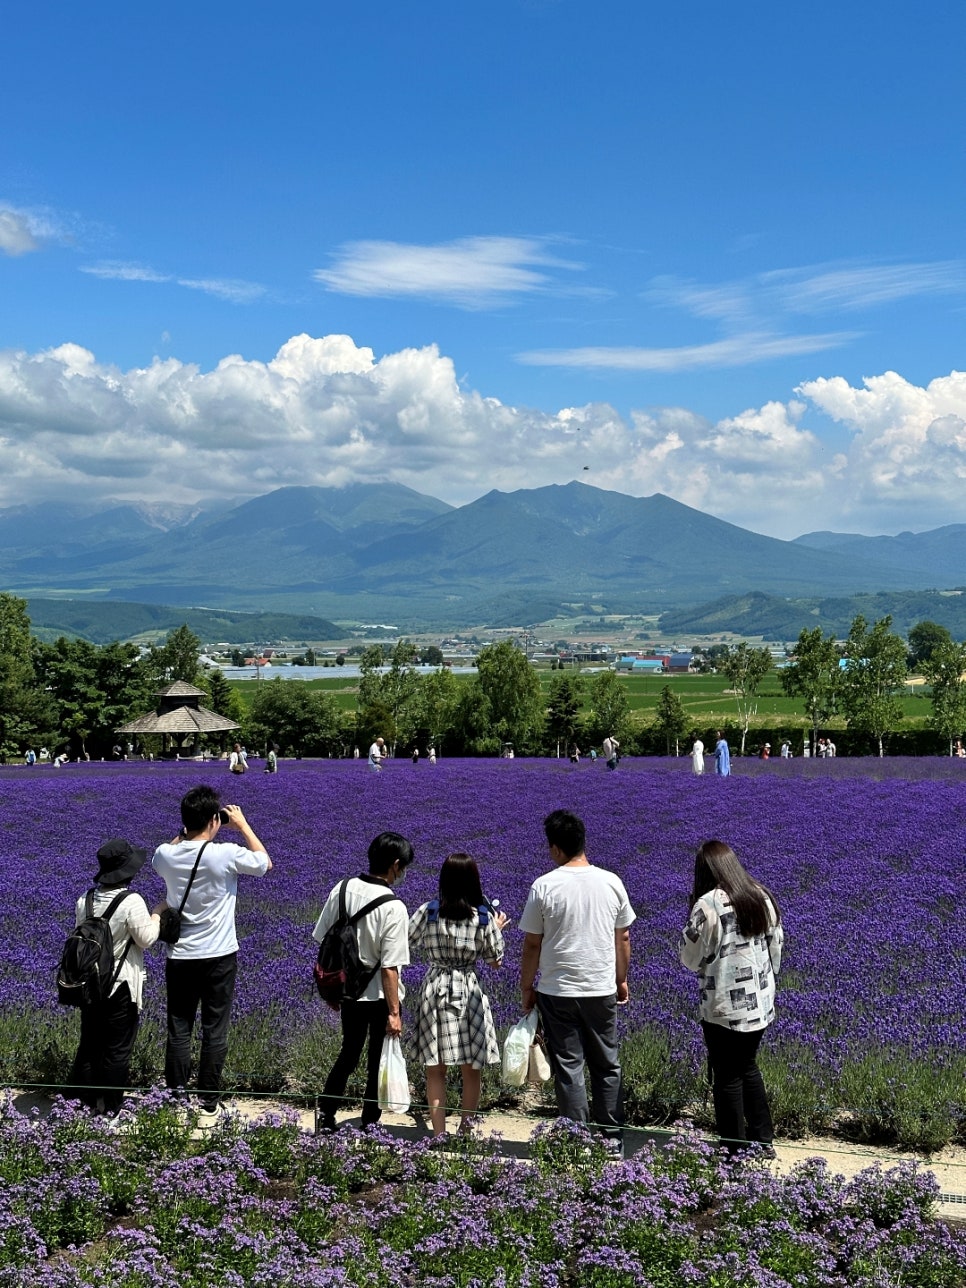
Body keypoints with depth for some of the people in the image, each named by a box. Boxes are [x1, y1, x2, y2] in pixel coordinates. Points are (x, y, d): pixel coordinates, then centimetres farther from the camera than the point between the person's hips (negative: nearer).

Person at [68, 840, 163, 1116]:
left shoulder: (85, 901, -2)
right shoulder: (132, 902, -21)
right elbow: (146, 939, -14)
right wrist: (158, 914, 0)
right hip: (121, 986, -6)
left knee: (89, 1044, 18)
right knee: (117, 1049, 6)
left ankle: (82, 1102, 27)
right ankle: (110, 1108, 14)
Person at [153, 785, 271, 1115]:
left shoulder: (166, 856, -6)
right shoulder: (226, 855, -16)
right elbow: (265, 863, 3)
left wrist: (185, 831, 13)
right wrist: (242, 824, 7)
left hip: (180, 958, 3)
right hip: (219, 957, -3)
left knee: (178, 1030, 9)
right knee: (215, 1032, 7)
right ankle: (208, 1100, 13)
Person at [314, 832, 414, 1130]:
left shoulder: (342, 890, -6)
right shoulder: (393, 908, -23)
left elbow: (323, 943, 3)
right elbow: (389, 968, -22)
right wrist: (394, 1013, -14)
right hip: (380, 996, -5)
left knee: (348, 1054, 22)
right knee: (378, 1061, 13)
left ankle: (325, 1116, 20)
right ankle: (369, 1125, 22)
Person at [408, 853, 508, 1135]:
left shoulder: (427, 912, -7)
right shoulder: (485, 917, -7)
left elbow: (408, 942, 7)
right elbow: (495, 961, 2)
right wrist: (497, 929, 17)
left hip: (434, 990, 0)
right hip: (469, 992, 0)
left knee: (435, 1070, 7)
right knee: (471, 1070, 13)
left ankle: (439, 1135, 6)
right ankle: (466, 1131, 18)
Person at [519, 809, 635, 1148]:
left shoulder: (544, 887, -11)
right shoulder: (611, 883, -2)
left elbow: (532, 944, -6)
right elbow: (623, 938, 7)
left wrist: (527, 987, 7)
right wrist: (621, 979, 20)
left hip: (557, 992, -3)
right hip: (602, 991, 3)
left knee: (568, 1067, 5)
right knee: (607, 1066, 15)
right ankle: (612, 1137, 20)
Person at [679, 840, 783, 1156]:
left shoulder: (709, 904, -17)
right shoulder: (763, 898, 2)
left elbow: (691, 958, -10)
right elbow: (776, 949, 11)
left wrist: (692, 915, -2)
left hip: (725, 1008, -6)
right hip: (760, 1004, 7)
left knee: (727, 1078, 5)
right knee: (748, 1067, 22)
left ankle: (736, 1152, 12)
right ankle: (763, 1141, 27)